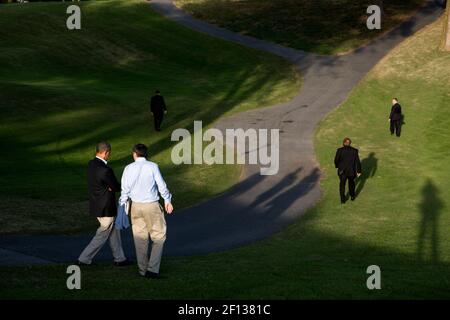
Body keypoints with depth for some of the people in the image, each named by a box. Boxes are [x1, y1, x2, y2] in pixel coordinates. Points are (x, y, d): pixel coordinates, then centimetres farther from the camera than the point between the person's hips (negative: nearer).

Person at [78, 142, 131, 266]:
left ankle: (119, 258, 28)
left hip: (96, 204, 9)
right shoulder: (105, 170, -27)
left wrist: (110, 186, -8)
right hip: (105, 208, -9)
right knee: (102, 235, 6)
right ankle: (84, 259, 10)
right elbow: (117, 187, -17)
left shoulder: (91, 164, 1)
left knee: (114, 231, 19)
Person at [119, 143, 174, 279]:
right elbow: (161, 185, -4)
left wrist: (122, 204, 14)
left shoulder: (128, 168, -2)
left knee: (140, 239, 13)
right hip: (152, 206, -3)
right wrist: (167, 200, 10)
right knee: (159, 237, 7)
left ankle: (142, 270, 20)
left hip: (136, 206, 3)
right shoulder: (152, 166, -9)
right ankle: (152, 269, -4)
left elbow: (125, 190, 1)